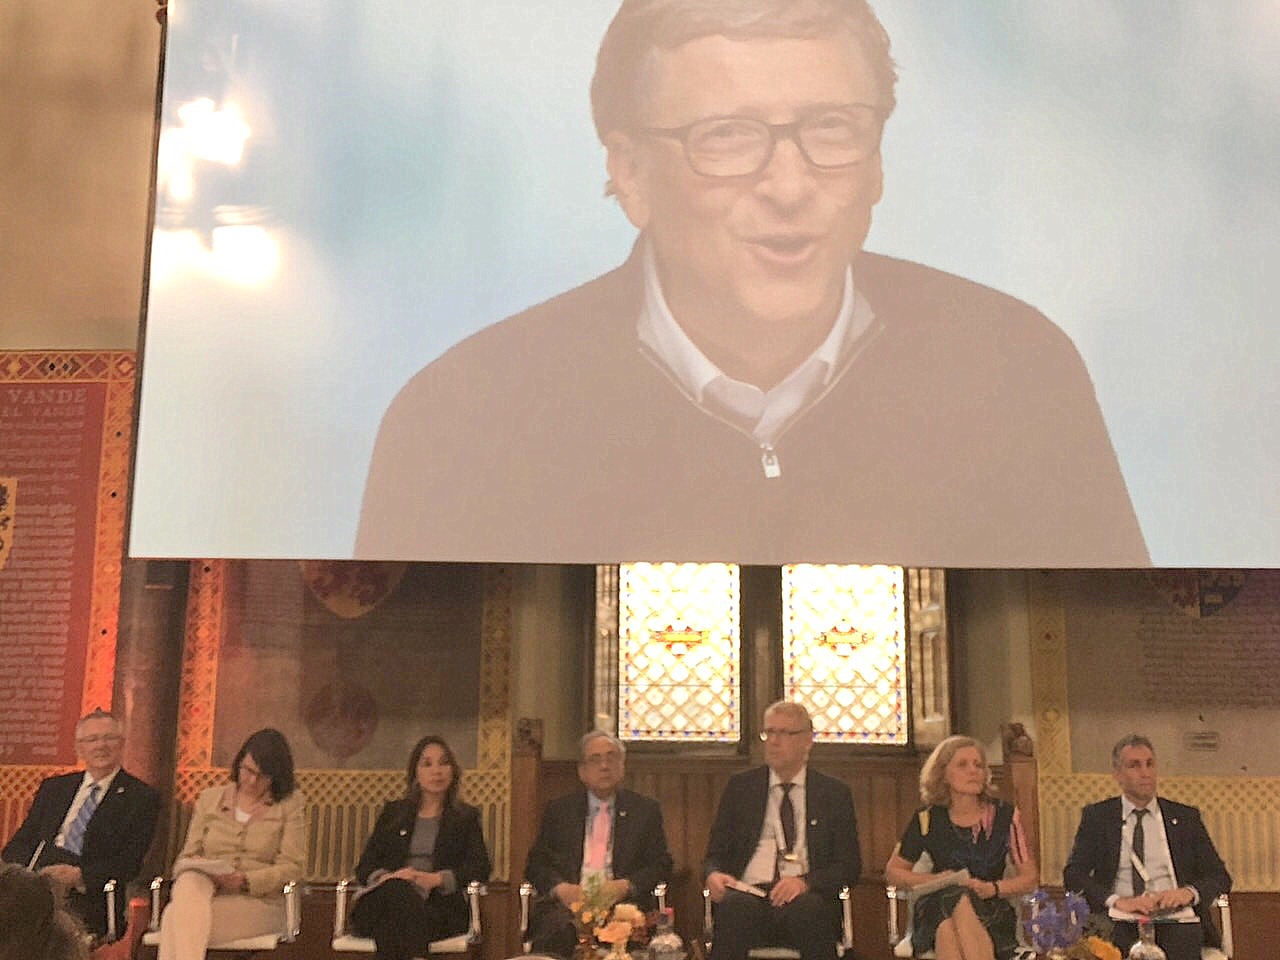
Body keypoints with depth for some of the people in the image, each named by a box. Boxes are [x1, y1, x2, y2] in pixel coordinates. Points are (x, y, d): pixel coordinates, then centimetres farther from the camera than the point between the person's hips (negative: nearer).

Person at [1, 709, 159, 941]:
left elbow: (131, 862, -2)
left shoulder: (142, 798, 8)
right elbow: (24, 839, 17)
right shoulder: (53, 788, 26)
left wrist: (81, 876, -18)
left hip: (86, 897, -4)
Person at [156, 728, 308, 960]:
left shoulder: (291, 804, 10)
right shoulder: (209, 798, 20)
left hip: (258, 901, -3)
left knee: (175, 919, -33)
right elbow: (186, 856, 16)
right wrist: (197, 869, -9)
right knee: (191, 882, -37)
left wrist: (246, 881, -15)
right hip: (204, 891, 3)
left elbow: (292, 867, 1)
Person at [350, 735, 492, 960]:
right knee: (398, 890, -36)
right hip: (386, 900, 2)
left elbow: (480, 869, 6)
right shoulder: (393, 812, 25)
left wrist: (437, 879, -11)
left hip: (438, 905, -2)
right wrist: (384, 878, -9)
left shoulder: (466, 817, 20)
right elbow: (364, 867, 16)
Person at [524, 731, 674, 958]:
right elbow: (535, 865, 14)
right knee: (556, 927, -35)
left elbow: (661, 865, 9)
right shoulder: (558, 810, 20)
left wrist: (624, 886, -9)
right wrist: (560, 888, -8)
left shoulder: (646, 810, 17)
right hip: (567, 902, 1)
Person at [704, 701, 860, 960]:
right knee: (734, 905, -36)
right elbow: (715, 854, 17)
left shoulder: (835, 793, 14)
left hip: (806, 897, 0)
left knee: (808, 908, -37)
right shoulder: (740, 787, 17)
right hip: (749, 894, 1)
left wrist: (806, 882, -13)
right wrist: (714, 875, -9)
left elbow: (850, 866, 7)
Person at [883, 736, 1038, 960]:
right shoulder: (928, 819, 4)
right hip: (936, 908, 1)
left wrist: (992, 889, -12)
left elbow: (1031, 878, 7)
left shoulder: (1004, 814, 5)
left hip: (991, 910, 0)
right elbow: (892, 872, 13)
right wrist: (934, 880, -5)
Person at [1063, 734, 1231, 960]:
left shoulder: (1185, 817, 15)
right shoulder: (1096, 817, 10)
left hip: (1174, 920, 2)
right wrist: (1117, 901, -18)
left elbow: (1220, 876, 11)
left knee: (1183, 939, -32)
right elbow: (1073, 875, 0)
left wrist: (1189, 892, -12)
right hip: (1118, 923, -2)